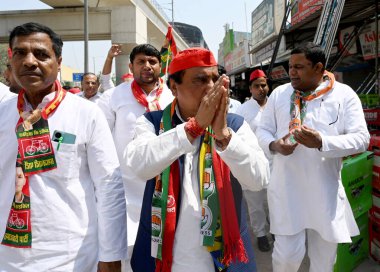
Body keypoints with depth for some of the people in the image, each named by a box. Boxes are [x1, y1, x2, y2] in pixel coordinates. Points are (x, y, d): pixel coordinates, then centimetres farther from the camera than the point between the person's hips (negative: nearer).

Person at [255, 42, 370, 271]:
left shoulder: (345, 95, -4)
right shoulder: (279, 94, 3)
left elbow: (361, 139, -8)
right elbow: (263, 129, 9)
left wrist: (321, 142, -24)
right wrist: (274, 145, -14)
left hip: (325, 191, 0)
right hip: (287, 188, 1)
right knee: (288, 254, 1)